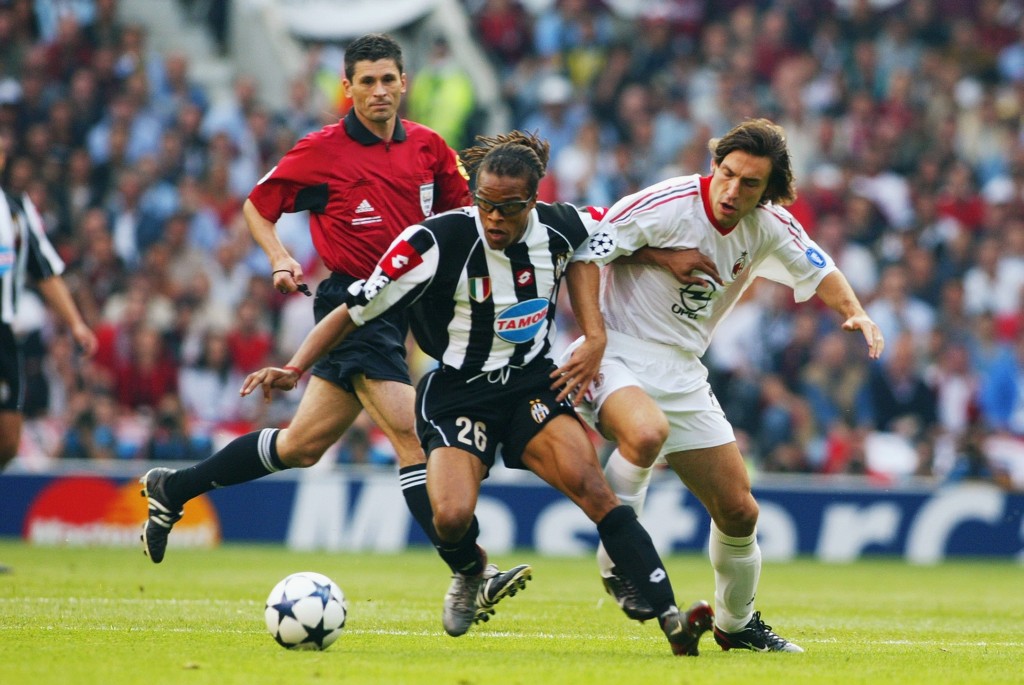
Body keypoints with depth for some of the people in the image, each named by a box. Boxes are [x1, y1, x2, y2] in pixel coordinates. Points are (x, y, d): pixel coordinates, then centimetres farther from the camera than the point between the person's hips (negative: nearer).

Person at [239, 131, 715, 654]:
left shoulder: (559, 229, -9)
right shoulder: (437, 242, -20)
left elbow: (594, 234, 18)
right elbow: (354, 311, -13)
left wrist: (595, 336, 7)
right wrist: (295, 369, -24)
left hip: (532, 382, 2)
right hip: (457, 391, -2)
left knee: (590, 485, -23)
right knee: (451, 517, -23)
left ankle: (672, 621, -26)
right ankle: (470, 572, 17)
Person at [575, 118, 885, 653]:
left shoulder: (769, 228, -2)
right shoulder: (664, 206, -18)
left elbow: (820, 272, 15)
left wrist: (855, 313, -4)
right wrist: (660, 257, -17)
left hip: (683, 375, 6)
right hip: (616, 354, -6)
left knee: (739, 510, 6)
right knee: (646, 433, -40)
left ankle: (737, 623, 31)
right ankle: (617, 561, -19)